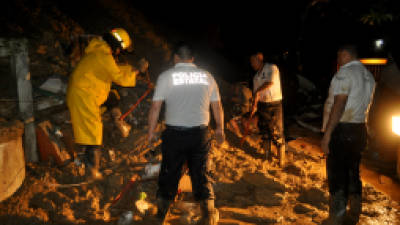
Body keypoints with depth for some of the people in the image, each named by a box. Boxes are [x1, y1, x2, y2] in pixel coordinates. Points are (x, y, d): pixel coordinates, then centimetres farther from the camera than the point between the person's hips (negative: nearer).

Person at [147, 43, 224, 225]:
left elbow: (155, 107, -4)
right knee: (201, 173, 12)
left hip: (174, 133, -1)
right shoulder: (207, 76, 5)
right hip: (200, 133, 1)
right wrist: (219, 129, 23)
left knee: (169, 173, 11)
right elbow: (217, 106, 10)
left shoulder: (166, 76, -2)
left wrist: (151, 132, 5)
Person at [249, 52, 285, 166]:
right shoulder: (256, 75, 12)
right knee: (264, 132, 14)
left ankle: (281, 161, 3)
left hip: (274, 104, -7)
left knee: (277, 133, -6)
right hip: (262, 105, 7)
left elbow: (270, 82, -25)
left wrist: (258, 91, -15)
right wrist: (254, 106, 7)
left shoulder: (272, 68, -9)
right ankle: (267, 156, 28)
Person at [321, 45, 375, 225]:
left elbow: (339, 105, -21)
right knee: (353, 171, 18)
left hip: (341, 130, -9)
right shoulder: (369, 76, 14)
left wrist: (327, 134, -21)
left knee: (336, 175, -3)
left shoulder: (345, 72, -13)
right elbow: (364, 105, 15)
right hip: (359, 130, 9)